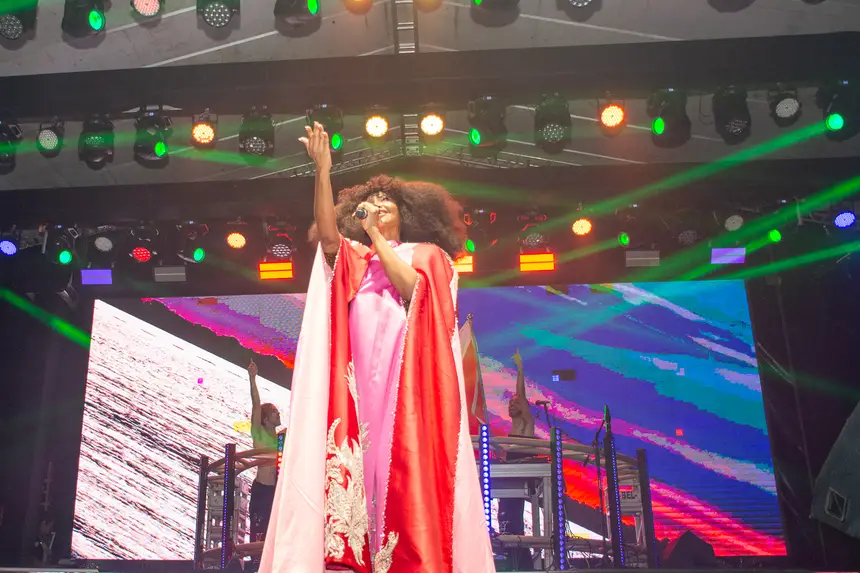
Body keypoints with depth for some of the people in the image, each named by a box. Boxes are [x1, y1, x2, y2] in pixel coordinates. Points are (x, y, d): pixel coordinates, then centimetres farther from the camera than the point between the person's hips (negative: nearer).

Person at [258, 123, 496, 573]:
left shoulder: (427, 253, 20)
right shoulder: (353, 257, 23)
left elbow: (411, 288, -3)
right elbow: (326, 233, 1)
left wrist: (378, 236, 5)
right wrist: (322, 169, -9)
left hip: (409, 377, -2)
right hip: (362, 377, 2)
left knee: (408, 471, -11)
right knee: (360, 469, -10)